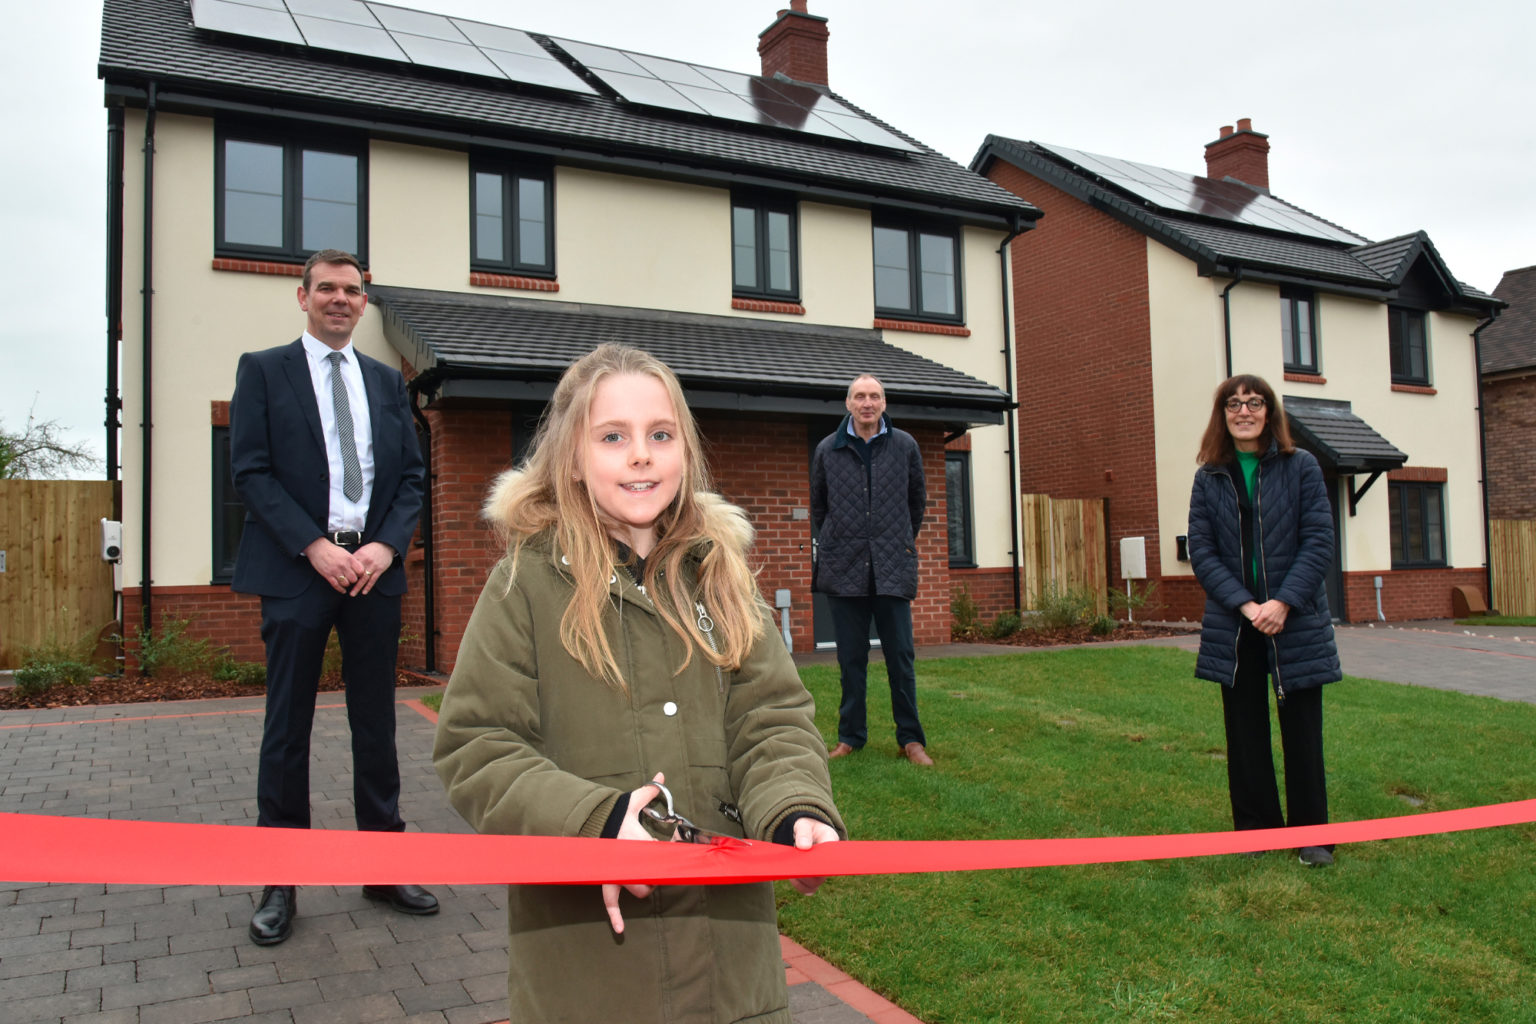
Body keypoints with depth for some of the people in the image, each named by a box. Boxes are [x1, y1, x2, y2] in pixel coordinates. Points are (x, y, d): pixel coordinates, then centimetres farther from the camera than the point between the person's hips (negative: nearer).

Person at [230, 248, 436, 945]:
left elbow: (411, 473, 11)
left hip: (375, 567, 3)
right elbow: (250, 470, -4)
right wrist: (314, 546, -13)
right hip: (297, 569, -3)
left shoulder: (386, 381, 15)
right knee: (288, 725, 3)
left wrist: (386, 545, -6)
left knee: (375, 721, 9)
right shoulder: (263, 370, 5)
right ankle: (280, 880, 15)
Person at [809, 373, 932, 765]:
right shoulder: (828, 450, 4)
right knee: (851, 657, 7)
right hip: (844, 569, 1)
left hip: (893, 568, 0)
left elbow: (918, 499, 18)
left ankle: (910, 738, 12)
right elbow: (818, 505, 18)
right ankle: (850, 735, 18)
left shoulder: (905, 446, 4)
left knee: (900, 655, 2)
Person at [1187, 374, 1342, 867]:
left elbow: (1319, 541, -5)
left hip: (1296, 619, -1)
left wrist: (1284, 602, -16)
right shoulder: (1210, 477, 5)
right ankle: (1256, 829, 20)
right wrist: (1244, 605, -13)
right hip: (1233, 623, 2)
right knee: (1245, 731, 8)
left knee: (1302, 728, 5)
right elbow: (1201, 549, -1)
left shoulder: (1301, 466, 1)